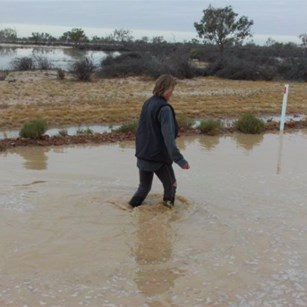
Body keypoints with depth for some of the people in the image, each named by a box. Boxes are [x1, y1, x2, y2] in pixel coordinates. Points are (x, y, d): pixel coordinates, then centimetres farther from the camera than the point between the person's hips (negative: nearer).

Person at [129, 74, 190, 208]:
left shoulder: (147, 104, 6)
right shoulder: (164, 108, -18)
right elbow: (168, 137, -27)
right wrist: (179, 159, -31)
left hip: (142, 155, 7)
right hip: (159, 157, -7)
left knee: (144, 187, 19)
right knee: (170, 186, 14)